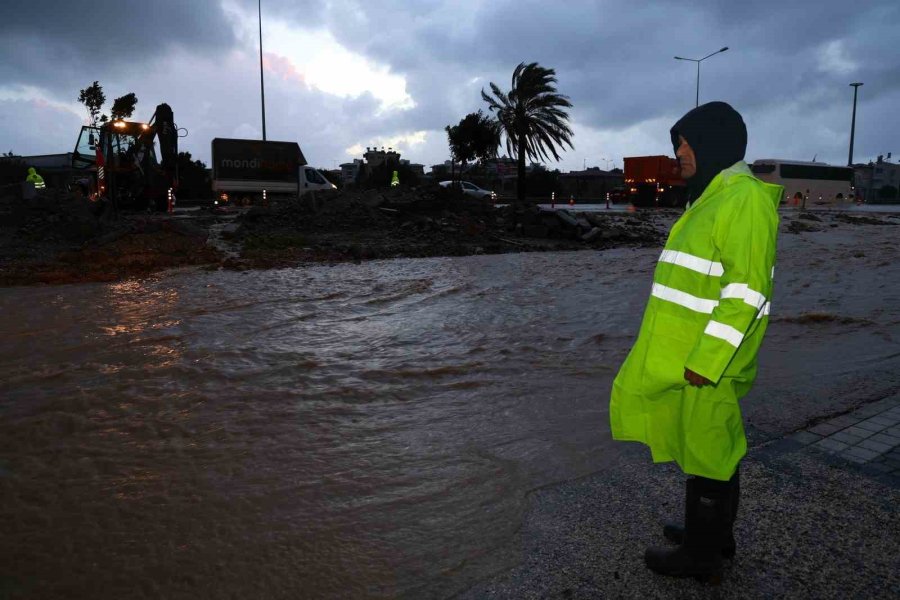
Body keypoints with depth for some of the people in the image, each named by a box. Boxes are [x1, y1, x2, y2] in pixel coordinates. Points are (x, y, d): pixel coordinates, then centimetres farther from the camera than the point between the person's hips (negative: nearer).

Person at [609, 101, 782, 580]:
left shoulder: (745, 198, -17)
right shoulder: (717, 198, 15)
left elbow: (747, 292, -23)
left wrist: (705, 360, -23)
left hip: (709, 355, -10)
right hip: (692, 350, 10)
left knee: (705, 447, 3)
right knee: (712, 443, 19)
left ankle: (701, 553, 20)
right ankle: (715, 533, 36)